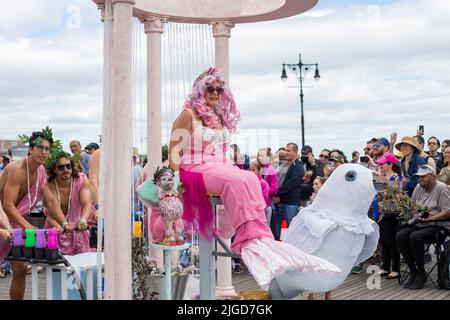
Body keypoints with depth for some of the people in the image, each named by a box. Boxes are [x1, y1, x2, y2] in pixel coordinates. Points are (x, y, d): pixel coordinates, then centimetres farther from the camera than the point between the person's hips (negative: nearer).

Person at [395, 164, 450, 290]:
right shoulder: (418, 187, 13)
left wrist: (428, 219, -23)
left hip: (437, 225, -7)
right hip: (419, 225, 7)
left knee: (415, 237, -32)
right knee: (400, 236, -17)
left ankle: (421, 274, -17)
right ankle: (413, 272, -8)